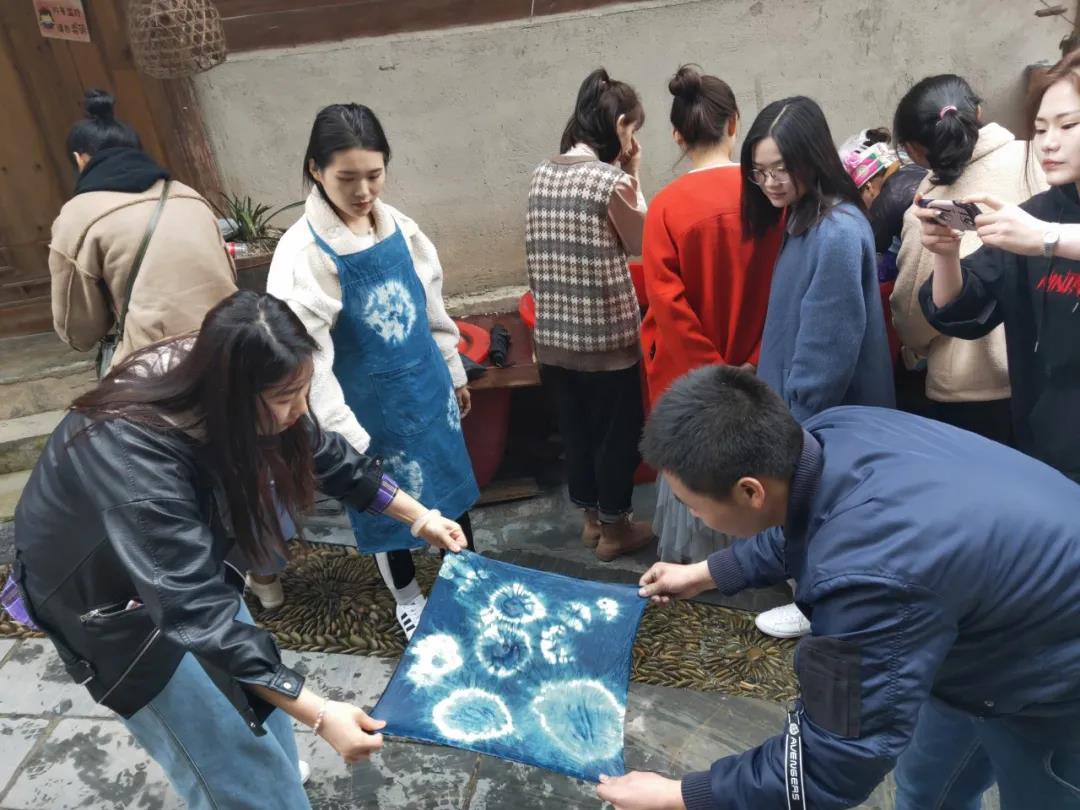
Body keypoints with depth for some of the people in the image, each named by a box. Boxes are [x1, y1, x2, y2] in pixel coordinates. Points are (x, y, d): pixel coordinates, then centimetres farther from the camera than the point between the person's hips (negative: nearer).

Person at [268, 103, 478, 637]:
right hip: (373, 405, -5)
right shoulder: (303, 252, -19)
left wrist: (454, 372, 15)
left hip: (427, 387, 5)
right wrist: (346, 437, -23)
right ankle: (408, 601, 41)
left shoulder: (399, 226, -2)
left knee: (450, 484, 21)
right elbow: (308, 356, -21)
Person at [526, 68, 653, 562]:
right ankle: (615, 527, 26)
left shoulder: (542, 174, 4)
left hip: (553, 334, 6)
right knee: (619, 431, 11)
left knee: (575, 427, 18)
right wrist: (633, 175, 3)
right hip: (606, 333, -6)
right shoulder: (612, 181, -15)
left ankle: (591, 517, 34)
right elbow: (641, 244, 0)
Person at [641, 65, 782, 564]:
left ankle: (689, 559, 33)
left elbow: (668, 302, -16)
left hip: (691, 373, -1)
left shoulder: (666, 206, -14)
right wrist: (755, 363, 0)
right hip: (759, 365, 2)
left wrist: (711, 373, -10)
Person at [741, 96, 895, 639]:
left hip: (824, 411, -9)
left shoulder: (837, 232, -24)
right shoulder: (802, 221, 7)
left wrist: (799, 417, -16)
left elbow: (830, 343, -23)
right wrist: (778, 396, 13)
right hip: (802, 401, 9)